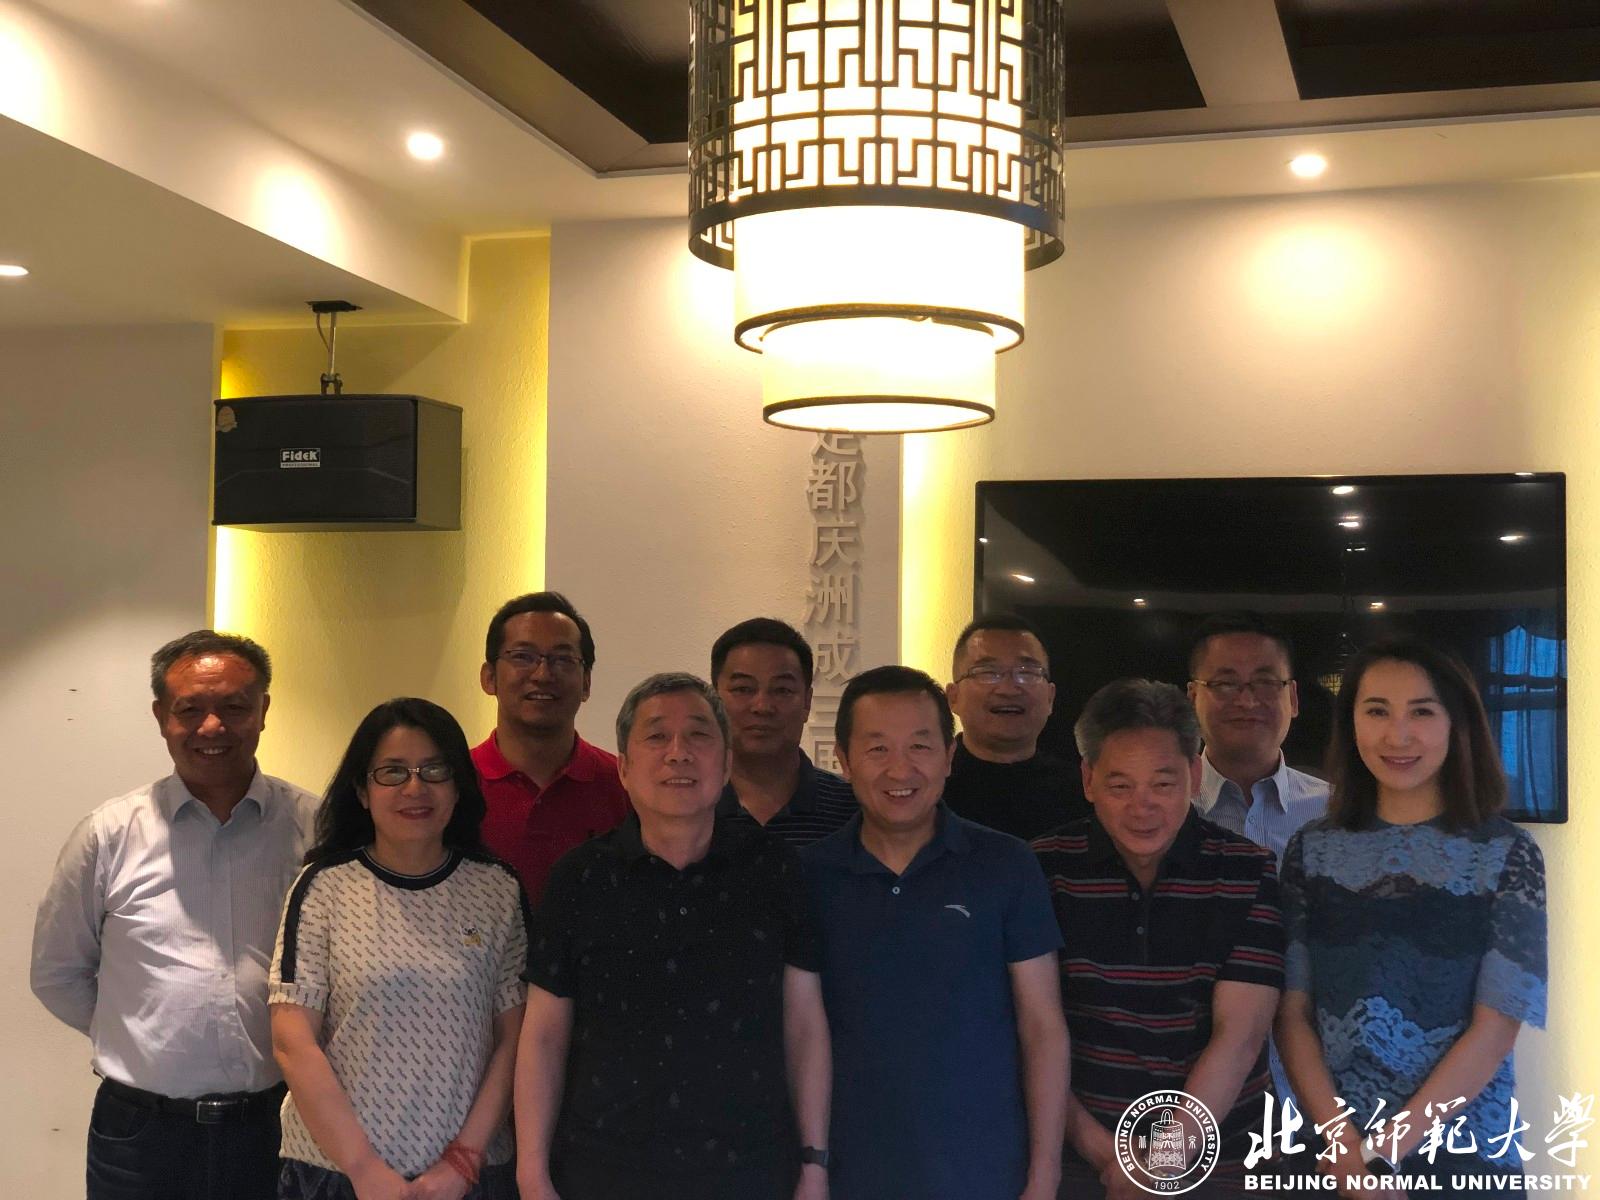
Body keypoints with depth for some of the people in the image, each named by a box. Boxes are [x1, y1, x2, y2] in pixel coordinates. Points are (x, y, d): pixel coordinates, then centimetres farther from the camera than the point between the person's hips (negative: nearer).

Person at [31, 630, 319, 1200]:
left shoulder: (315, 827, -2)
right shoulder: (109, 833, 0)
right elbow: (57, 974, 10)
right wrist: (133, 1036, 5)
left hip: (278, 1126, 0)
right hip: (141, 1129, 0)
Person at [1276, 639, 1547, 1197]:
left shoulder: (1507, 854, -6)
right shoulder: (1313, 849, 1)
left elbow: (1497, 1025, -11)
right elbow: (1291, 1011, -1)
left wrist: (1383, 1152, -15)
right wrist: (1342, 1145, -13)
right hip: (1330, 1153, 2)